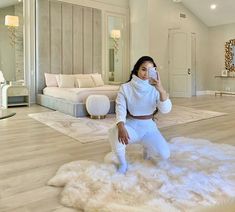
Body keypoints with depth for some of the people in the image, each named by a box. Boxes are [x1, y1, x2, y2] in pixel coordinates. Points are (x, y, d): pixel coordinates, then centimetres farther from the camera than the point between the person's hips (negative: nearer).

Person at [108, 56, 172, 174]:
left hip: (149, 126, 2)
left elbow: (166, 110, -21)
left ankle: (147, 146, 22)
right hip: (131, 125, -1)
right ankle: (123, 164, -5)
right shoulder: (125, 88, -9)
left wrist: (161, 90, -39)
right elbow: (120, 109, -16)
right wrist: (121, 127, -37)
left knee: (165, 155, -15)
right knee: (115, 133, -35)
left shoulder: (155, 89, -7)